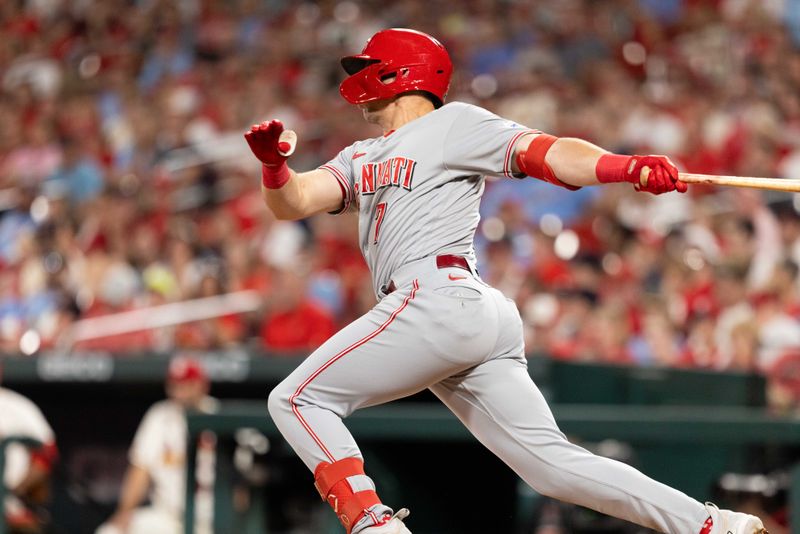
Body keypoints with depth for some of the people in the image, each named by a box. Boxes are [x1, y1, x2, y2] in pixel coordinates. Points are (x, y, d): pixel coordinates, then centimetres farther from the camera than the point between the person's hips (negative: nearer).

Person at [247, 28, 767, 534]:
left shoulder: (453, 123, 8)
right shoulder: (361, 159, 31)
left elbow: (548, 153, -5)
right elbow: (293, 201, 16)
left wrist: (630, 166, -23)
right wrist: (274, 163, -7)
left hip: (439, 300, -8)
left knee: (299, 400, -5)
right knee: (550, 460, -1)